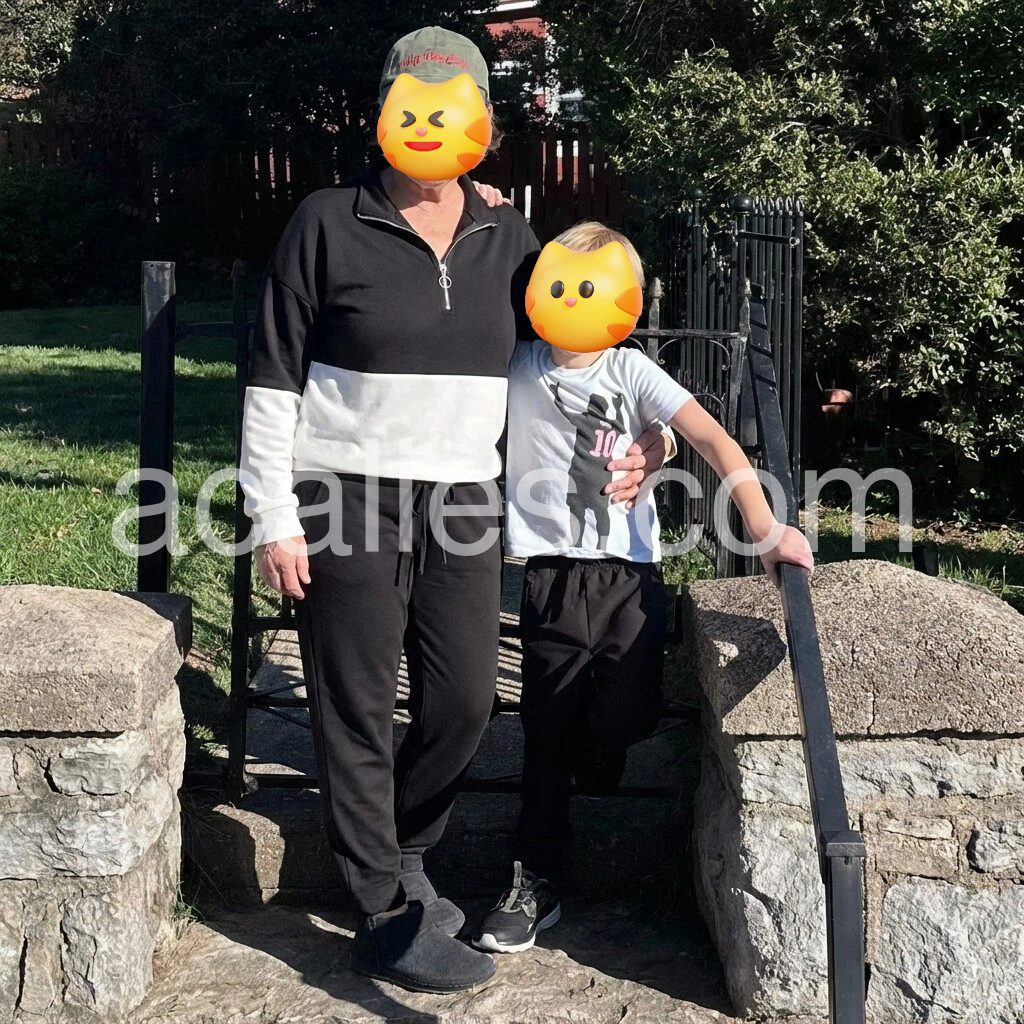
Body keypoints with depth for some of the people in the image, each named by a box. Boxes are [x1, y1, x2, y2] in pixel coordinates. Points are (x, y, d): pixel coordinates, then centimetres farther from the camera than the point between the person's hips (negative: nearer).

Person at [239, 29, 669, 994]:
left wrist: (616, 442, 4)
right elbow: (273, 379, -3)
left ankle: (395, 854, 35)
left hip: (462, 505, 5)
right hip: (347, 504, -4)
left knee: (465, 700, 8)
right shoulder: (327, 224, -4)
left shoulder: (506, 238, 8)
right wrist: (274, 516, -8)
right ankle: (388, 918, 15)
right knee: (357, 712, 2)